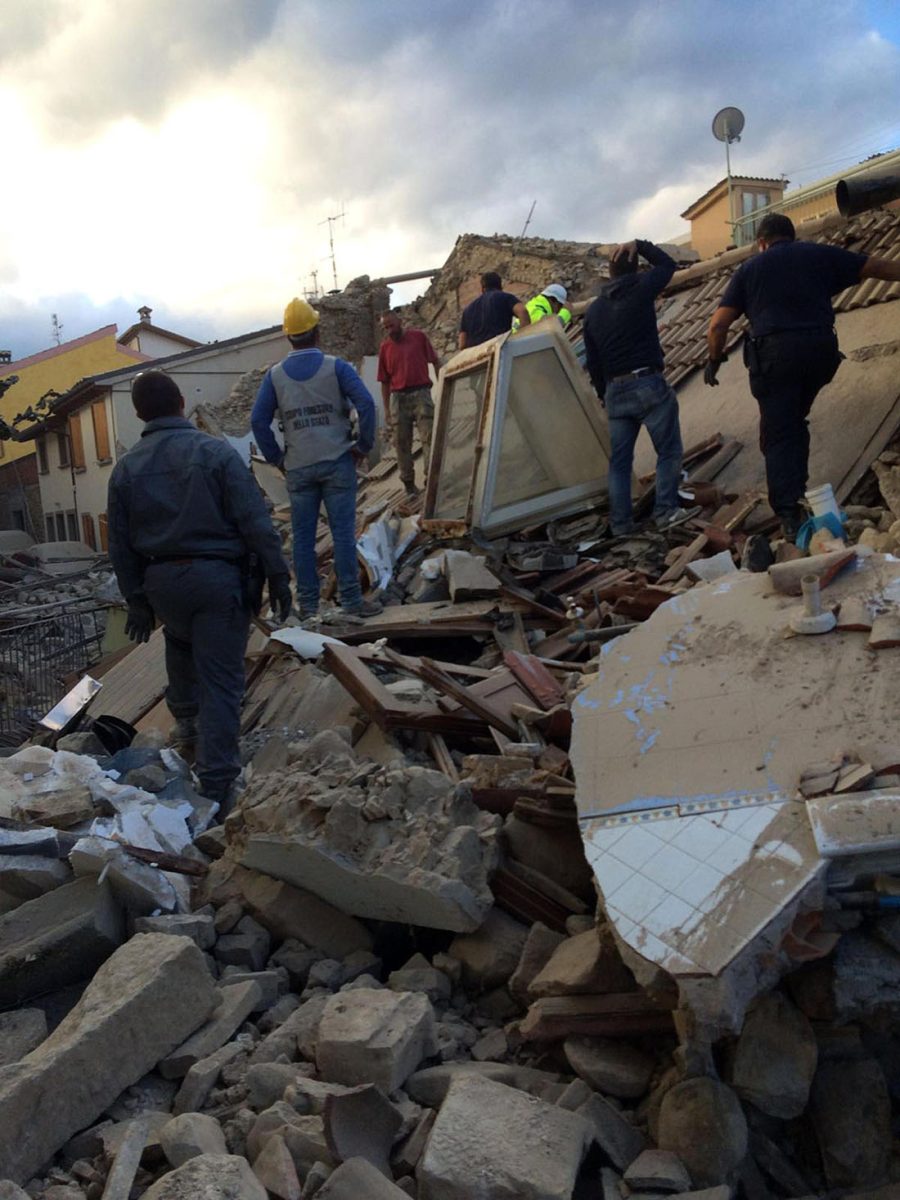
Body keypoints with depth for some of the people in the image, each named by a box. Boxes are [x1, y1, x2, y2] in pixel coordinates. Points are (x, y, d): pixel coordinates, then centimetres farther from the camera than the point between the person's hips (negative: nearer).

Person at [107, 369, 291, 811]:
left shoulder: (126, 469, 3)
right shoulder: (216, 452, -9)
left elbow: (120, 544, 7)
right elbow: (255, 522, -12)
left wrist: (136, 600, 15)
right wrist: (277, 576, -5)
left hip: (161, 580, 4)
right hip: (218, 576, -4)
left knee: (180, 645, 34)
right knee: (220, 679, 0)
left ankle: (185, 717, 50)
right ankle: (217, 782, 1)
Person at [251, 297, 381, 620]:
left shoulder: (275, 375, 4)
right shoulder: (336, 367, -3)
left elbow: (258, 421, 1)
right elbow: (366, 404, -13)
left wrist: (277, 459, 9)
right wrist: (364, 445, -3)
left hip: (298, 468, 2)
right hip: (338, 462, -2)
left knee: (303, 537, 8)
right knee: (343, 533, 2)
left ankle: (307, 605, 13)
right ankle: (351, 600, 5)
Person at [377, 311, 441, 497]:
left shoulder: (418, 336, 3)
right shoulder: (384, 347, 8)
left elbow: (435, 361, 8)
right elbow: (384, 381, 11)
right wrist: (386, 409, 7)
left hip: (421, 393, -2)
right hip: (398, 398, 2)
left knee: (428, 437, -10)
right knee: (402, 442, 4)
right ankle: (408, 481, 13)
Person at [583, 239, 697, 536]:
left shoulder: (593, 311, 13)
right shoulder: (640, 289, -2)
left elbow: (592, 363, 15)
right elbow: (667, 264, 16)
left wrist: (603, 395, 24)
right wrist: (640, 245, 19)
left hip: (615, 392, 5)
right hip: (649, 385, -5)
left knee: (619, 460, 8)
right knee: (669, 450, 1)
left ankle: (620, 522, 9)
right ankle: (666, 510, -4)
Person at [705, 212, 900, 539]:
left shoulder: (750, 268, 15)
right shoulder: (820, 254, 17)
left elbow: (718, 325, 7)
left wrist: (715, 360, 21)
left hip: (774, 352, -2)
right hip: (820, 348, 2)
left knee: (778, 434, 1)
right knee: (795, 422, 24)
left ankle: (789, 515, -11)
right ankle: (796, 492, 19)